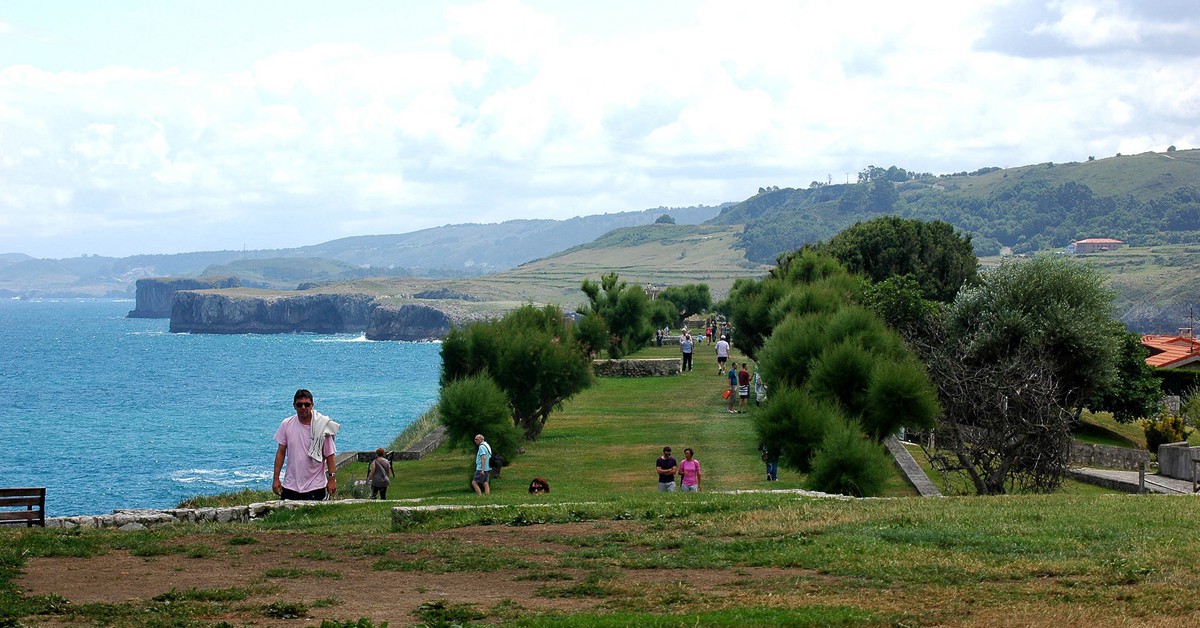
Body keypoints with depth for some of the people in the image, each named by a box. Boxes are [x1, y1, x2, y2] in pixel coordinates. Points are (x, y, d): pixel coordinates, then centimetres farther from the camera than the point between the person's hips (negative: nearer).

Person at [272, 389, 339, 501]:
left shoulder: (322, 427, -6)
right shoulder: (286, 425, 1)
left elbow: (329, 455, -2)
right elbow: (281, 452, 6)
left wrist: (332, 479, -5)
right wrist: (276, 478, 3)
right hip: (290, 486, 2)